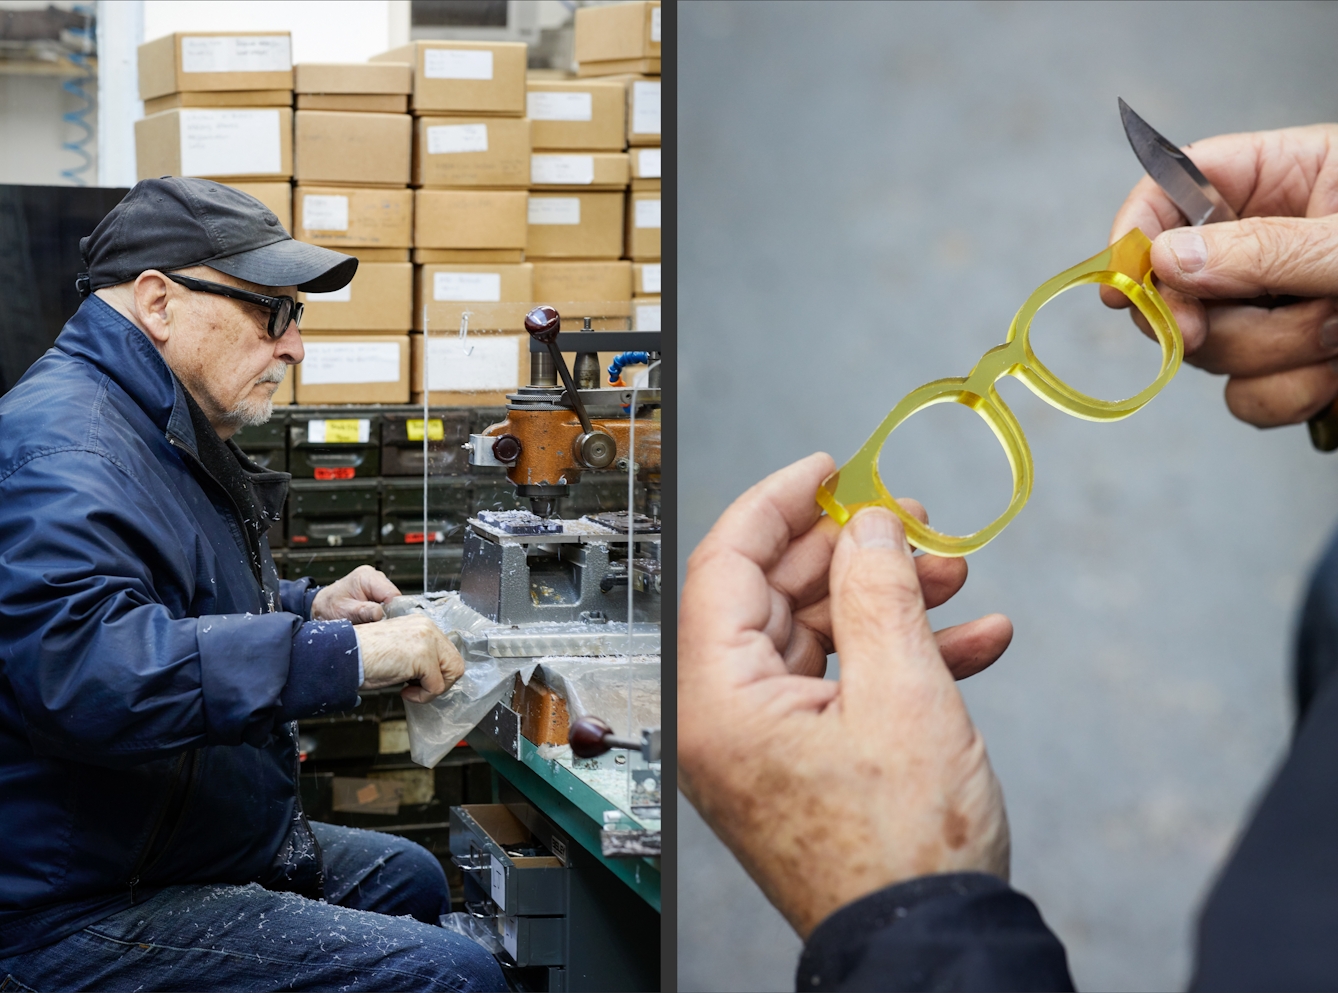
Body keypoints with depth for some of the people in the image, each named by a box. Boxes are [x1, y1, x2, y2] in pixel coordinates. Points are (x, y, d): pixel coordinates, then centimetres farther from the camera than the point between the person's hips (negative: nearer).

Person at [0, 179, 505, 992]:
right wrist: (344, 655, -36)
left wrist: (309, 609, 12)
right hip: (85, 913, -12)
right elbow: (82, 666, -39)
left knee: (410, 878, 28)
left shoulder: (169, 434, 15)